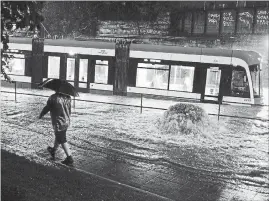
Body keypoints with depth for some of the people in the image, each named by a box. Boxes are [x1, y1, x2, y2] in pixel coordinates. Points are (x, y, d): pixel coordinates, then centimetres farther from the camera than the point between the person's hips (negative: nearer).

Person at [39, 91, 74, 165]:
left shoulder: (53, 98, -18)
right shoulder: (67, 98, -2)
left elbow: (47, 108, -7)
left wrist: (40, 115, 10)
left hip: (58, 123, -6)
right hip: (66, 122, 7)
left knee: (62, 141, 3)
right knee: (58, 137, 25)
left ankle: (69, 158, 4)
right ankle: (53, 150, 47)